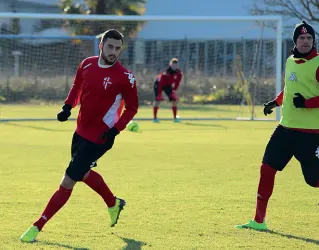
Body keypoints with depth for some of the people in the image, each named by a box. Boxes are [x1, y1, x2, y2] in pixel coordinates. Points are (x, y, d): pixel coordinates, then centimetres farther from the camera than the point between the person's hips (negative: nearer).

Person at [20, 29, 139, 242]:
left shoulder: (124, 77, -17)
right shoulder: (87, 64, -1)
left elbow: (132, 108, -8)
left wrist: (115, 130, -19)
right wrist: (68, 107, 0)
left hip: (99, 138, -7)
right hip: (81, 131, 7)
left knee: (68, 182, -7)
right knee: (83, 173, 26)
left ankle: (37, 227, -1)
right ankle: (114, 204, 51)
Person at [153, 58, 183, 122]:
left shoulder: (179, 73, -17)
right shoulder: (166, 72, -34)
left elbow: (177, 82, -6)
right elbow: (160, 83, -32)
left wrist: (174, 90, -15)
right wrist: (159, 93, -33)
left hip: (168, 85, 5)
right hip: (158, 84, -5)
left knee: (174, 99, -7)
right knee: (158, 99, -16)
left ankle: (175, 117, 0)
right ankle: (154, 117, -9)